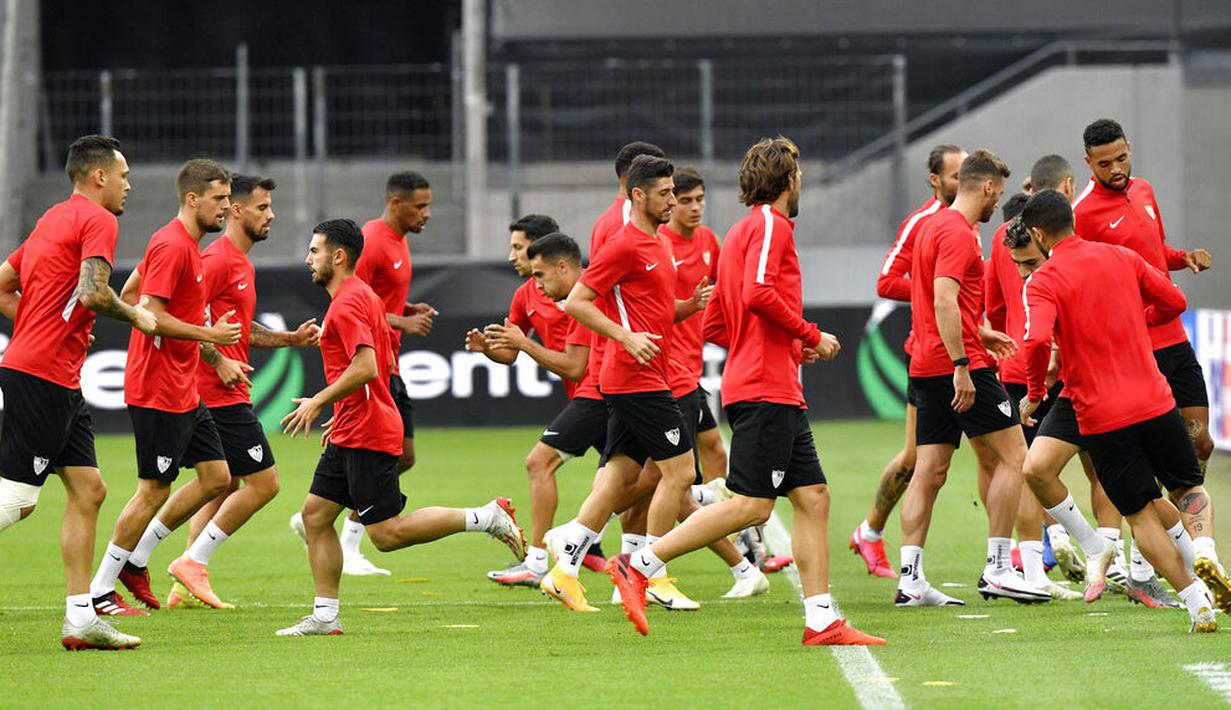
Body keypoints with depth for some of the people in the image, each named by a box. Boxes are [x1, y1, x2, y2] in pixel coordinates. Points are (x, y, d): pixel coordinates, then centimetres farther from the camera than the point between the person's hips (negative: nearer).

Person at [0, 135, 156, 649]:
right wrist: (135, 316, -6)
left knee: (88, 490, 8)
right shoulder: (98, 221, -8)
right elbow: (93, 293, -22)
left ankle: (80, 618, 7)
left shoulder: (53, 219, 20)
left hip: (60, 383, 10)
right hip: (42, 378, -10)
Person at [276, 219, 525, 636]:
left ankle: (487, 518, -6)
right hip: (351, 434, 11)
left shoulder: (346, 304, -15)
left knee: (386, 534, -9)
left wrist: (318, 402, -17)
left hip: (366, 437, -11)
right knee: (315, 514, 7)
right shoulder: (364, 296, 17)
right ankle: (324, 616, 7)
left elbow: (366, 368, -26)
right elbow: (386, 365, 23)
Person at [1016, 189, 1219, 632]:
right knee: (1187, 491, 20)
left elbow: (1037, 340, -23)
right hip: (1156, 403, 3)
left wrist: (1034, 393, -7)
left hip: (1102, 417, -3)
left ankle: (1197, 601, -5)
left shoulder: (1042, 283, -7)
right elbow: (1174, 302, 15)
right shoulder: (1121, 258, 7)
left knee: (1141, 515, 5)